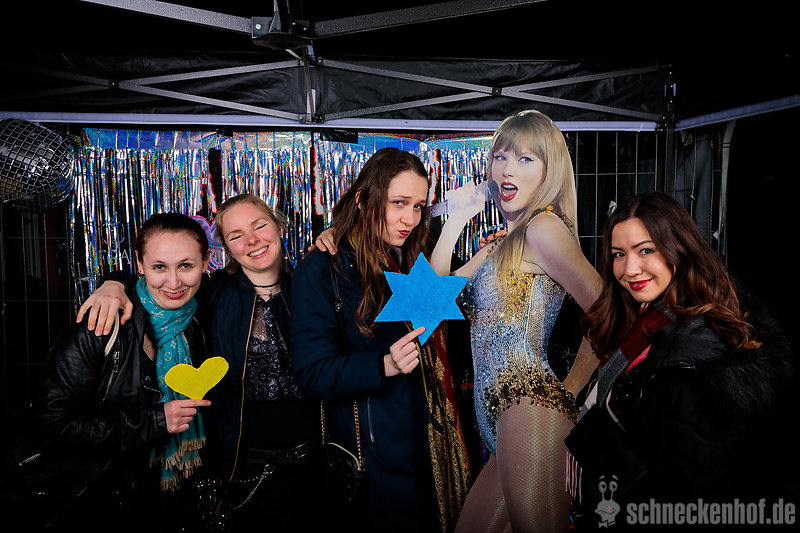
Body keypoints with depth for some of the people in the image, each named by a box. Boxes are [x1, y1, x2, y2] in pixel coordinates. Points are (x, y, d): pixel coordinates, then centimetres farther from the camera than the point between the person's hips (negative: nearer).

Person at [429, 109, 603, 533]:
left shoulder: (543, 227, -6)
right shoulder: (501, 244, 20)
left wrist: (566, 391, -6)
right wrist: (456, 219, 13)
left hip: (529, 406, -9)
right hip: (501, 423, 9)